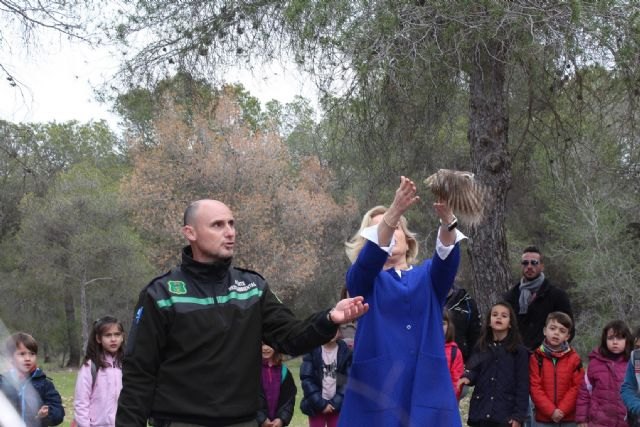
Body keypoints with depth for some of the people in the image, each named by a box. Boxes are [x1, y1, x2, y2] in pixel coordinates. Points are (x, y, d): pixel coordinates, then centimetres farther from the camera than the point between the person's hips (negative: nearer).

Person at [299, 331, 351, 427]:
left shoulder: (345, 352, -3)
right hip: (316, 405, 0)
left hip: (338, 406, 0)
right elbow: (307, 379, -8)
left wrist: (335, 403, -12)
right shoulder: (313, 350, -5)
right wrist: (321, 403, -13)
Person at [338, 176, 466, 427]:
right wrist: (394, 212, -32)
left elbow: (447, 259, -8)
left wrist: (447, 220, -30)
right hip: (376, 391, -2)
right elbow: (371, 257, -14)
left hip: (426, 390, 2)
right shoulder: (361, 280, 9)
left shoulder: (427, 276, 15)